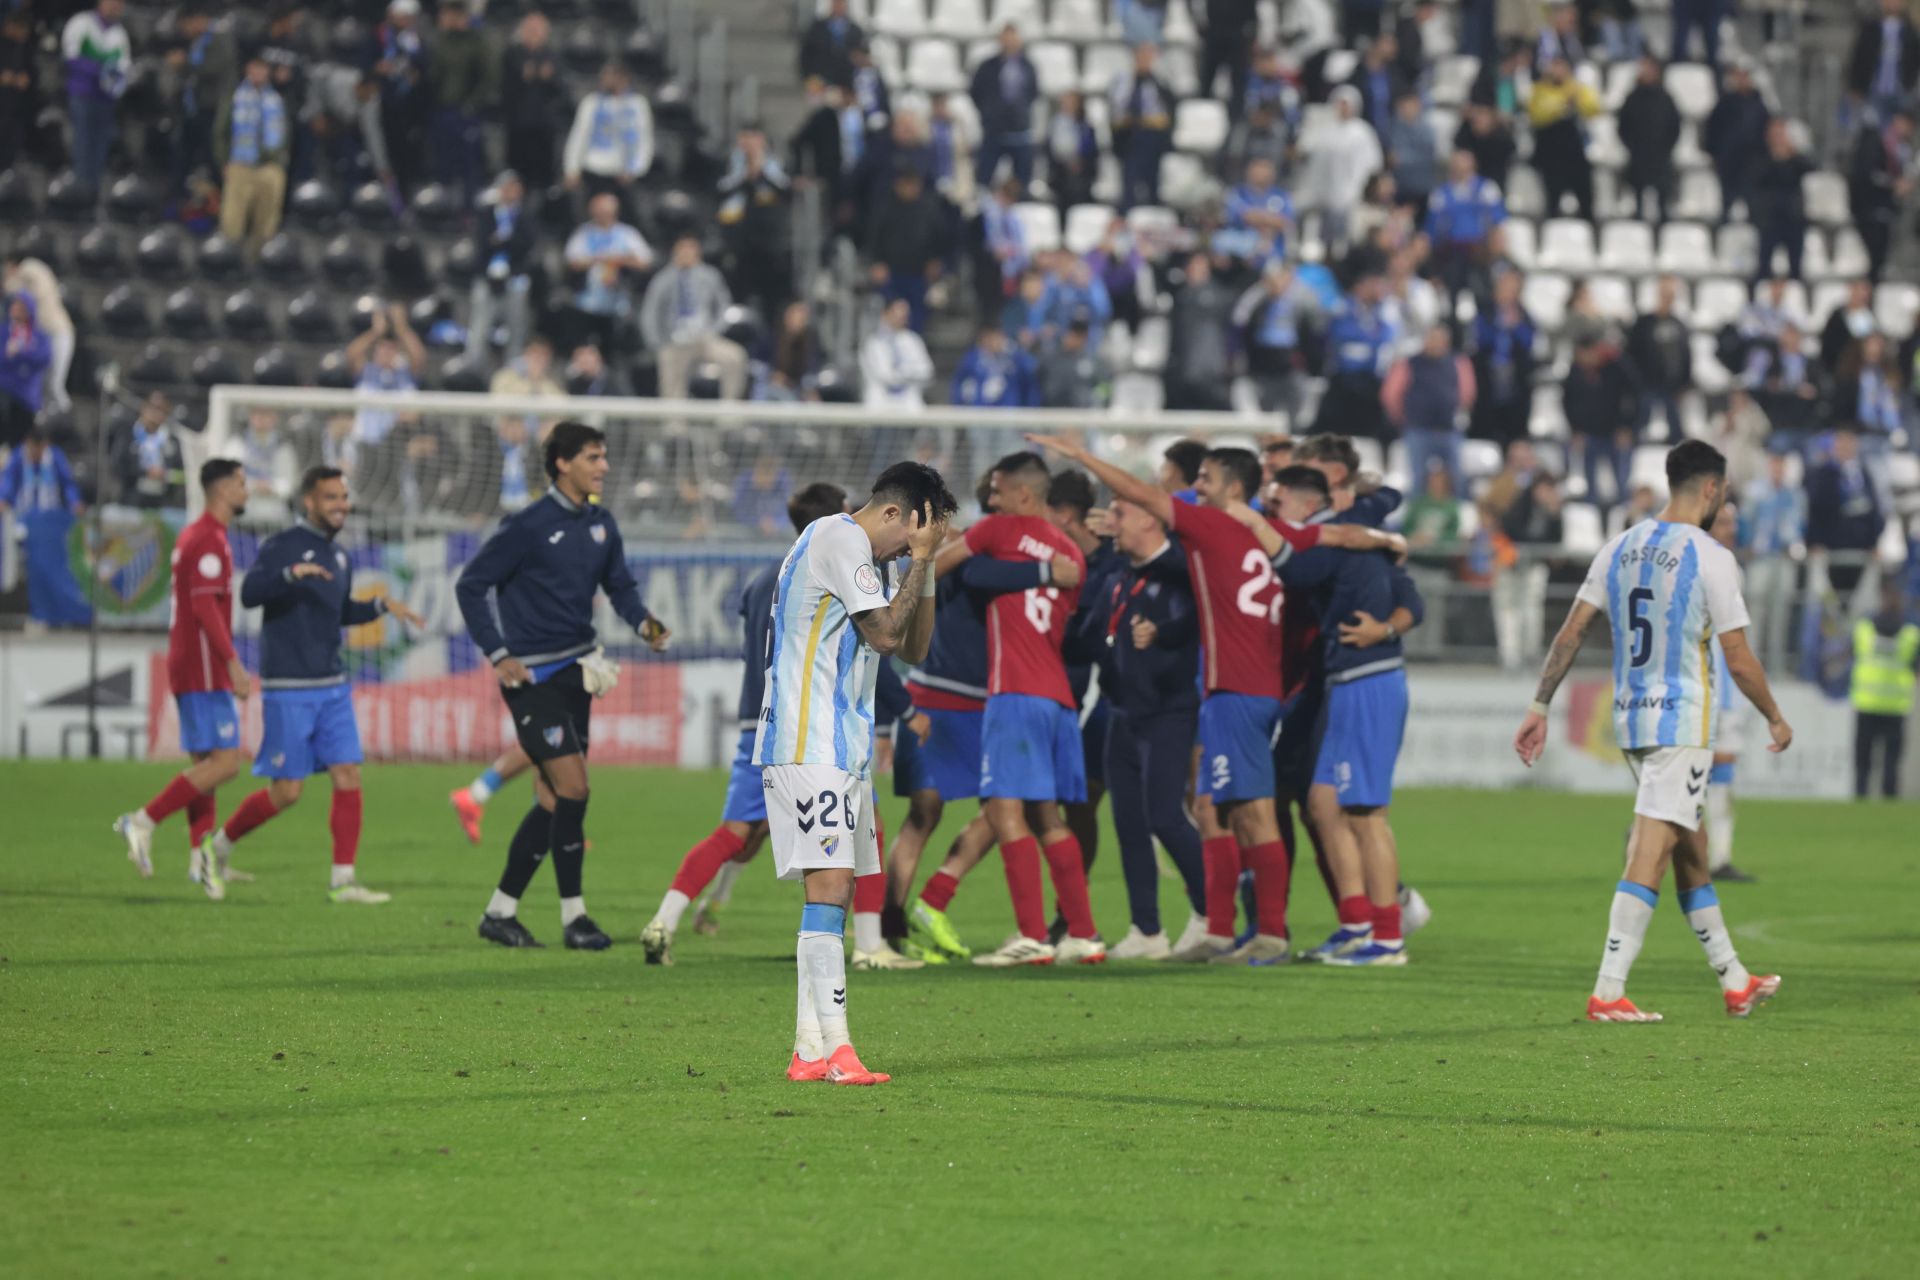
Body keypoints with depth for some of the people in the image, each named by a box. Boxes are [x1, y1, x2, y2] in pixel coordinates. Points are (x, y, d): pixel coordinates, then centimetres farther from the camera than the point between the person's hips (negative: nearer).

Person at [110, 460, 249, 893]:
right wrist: (233, 662, -24)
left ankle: (202, 856, 6)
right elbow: (205, 606, -22)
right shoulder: (210, 541, -14)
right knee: (225, 763, -12)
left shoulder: (191, 536, 18)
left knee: (204, 764, 9)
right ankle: (144, 821, -14)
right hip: (205, 670, -10)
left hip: (187, 665, 10)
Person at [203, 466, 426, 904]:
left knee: (348, 775, -3)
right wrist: (292, 573, -39)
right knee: (286, 791, -5)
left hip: (332, 687, 7)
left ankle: (343, 880, 0)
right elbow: (249, 593, -25)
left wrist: (381, 606, 15)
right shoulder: (281, 547, -9)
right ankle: (218, 845, 16)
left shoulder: (341, 558, 15)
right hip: (288, 689, -7)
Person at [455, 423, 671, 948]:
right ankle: (573, 917, -5)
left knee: (553, 799, 8)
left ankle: (501, 911, 18)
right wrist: (498, 654, -12)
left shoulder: (601, 524, 8)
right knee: (572, 789, -13)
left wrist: (643, 622, -3)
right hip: (532, 676, -8)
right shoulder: (529, 526, -12)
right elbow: (471, 585, -8)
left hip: (576, 670, 8)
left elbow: (620, 585, 19)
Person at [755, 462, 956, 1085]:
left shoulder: (855, 548, 22)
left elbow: (913, 649, 23)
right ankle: (835, 1047, -23)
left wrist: (925, 567, 13)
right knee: (829, 885, -16)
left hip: (840, 751, 11)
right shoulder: (840, 537, -9)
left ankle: (810, 1050, 9)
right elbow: (886, 633, -13)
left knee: (834, 892, 8)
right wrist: (921, 559, -5)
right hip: (809, 746, -11)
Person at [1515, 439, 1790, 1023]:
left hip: (1629, 718, 7)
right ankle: (1607, 992, -16)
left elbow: (1570, 634, 6)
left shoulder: (1619, 548, 7)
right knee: (1649, 855, -10)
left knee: (1691, 853, 16)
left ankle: (1735, 981, 27)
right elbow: (1739, 661, -9)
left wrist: (1540, 707, 11)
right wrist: (1776, 719, 6)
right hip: (1682, 722, -7)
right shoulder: (1710, 558, -11)